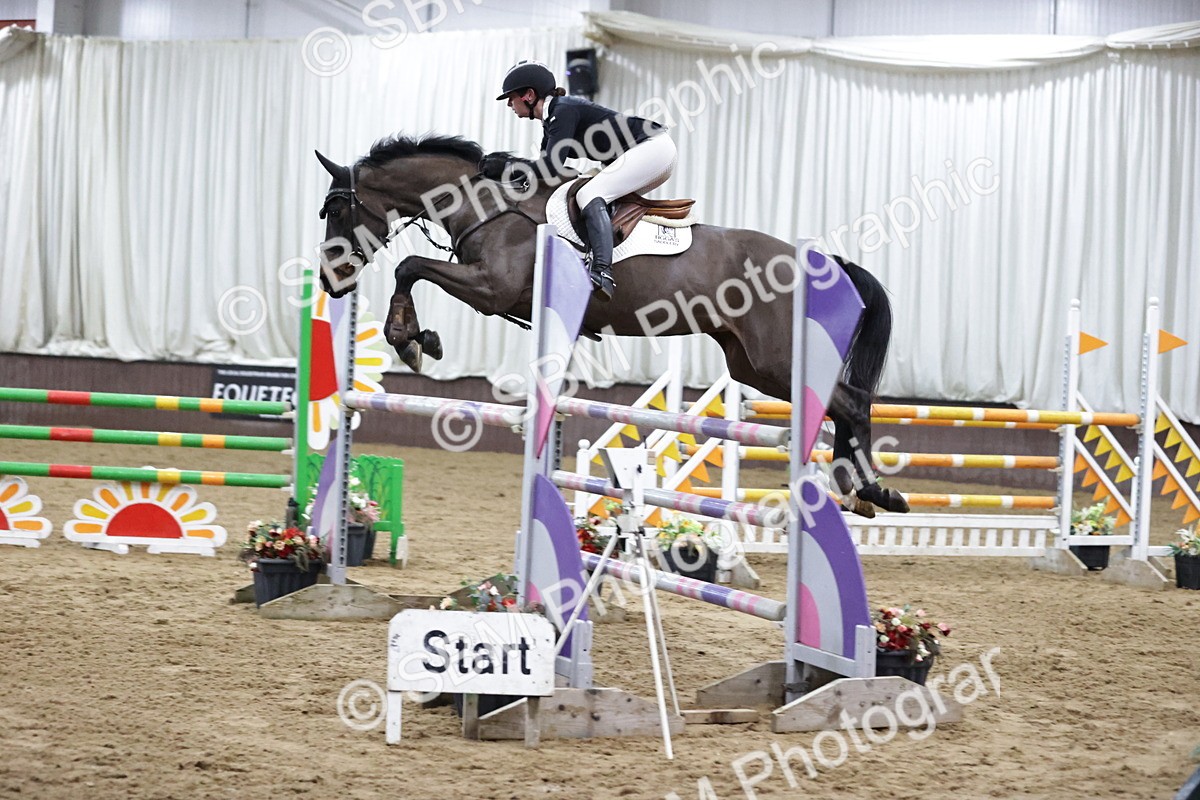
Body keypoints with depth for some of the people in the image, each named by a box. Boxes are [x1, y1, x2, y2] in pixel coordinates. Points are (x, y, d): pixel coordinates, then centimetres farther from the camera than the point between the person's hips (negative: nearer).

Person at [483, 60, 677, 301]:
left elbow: (553, 167, -25)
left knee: (589, 195, -23)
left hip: (653, 147, -11)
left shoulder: (564, 111, -16)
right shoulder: (551, 120, 14)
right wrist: (506, 162, 4)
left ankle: (603, 271, -39)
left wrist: (506, 168, -16)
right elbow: (544, 166, 19)